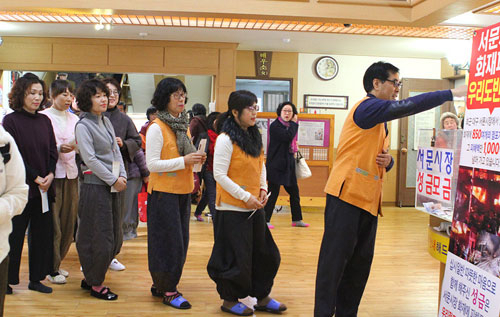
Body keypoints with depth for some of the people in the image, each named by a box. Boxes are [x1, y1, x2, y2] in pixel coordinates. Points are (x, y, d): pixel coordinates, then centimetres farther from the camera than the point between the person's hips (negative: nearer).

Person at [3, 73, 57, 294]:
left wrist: (50, 174, -6)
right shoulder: (11, 120, -6)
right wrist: (35, 178, -14)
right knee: (14, 235, 4)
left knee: (42, 233, 9)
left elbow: (52, 151, 9)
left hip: (44, 188, 5)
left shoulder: (44, 120, 10)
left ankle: (36, 279, 21)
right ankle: (7, 280, 18)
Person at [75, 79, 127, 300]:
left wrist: (122, 176, 0)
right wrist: (113, 180, -13)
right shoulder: (83, 126, -9)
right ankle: (95, 285, 15)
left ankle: (90, 277, 27)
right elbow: (90, 159, -14)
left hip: (114, 186, 8)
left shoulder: (106, 122, 13)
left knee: (114, 237, 12)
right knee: (100, 238, -2)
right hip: (95, 186, -8)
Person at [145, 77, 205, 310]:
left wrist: (196, 160, -2)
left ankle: (160, 284, 24)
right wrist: (183, 161, -21)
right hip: (164, 192, -7)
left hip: (183, 191, 8)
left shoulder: (184, 125, 11)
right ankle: (167, 290, 10)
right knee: (169, 241, -3)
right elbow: (152, 164, -17)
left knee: (180, 241, 11)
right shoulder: (156, 127, -11)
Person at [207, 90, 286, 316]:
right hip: (233, 208, -8)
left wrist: (263, 188, 4)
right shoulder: (225, 139, -14)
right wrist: (245, 196, -18)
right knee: (236, 257, 2)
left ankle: (261, 297, 30)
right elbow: (219, 175, -17)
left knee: (265, 253, 13)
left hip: (255, 208, 8)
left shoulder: (255, 137, 10)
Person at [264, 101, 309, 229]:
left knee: (294, 191, 12)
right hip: (276, 164, -8)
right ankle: (266, 220, 4)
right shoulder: (275, 125, -11)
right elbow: (288, 136, -25)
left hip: (288, 163, 8)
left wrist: (294, 148, 3)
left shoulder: (290, 126, 14)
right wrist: (294, 123, -12)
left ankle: (296, 219, 22)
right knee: (273, 192, -5)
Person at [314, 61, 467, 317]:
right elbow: (408, 106, -21)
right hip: (347, 194, -9)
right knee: (335, 258, -6)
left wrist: (388, 161, 2)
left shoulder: (381, 120, 21)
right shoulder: (367, 107, -9)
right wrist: (452, 93, -12)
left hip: (368, 200, 9)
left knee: (360, 261, 10)